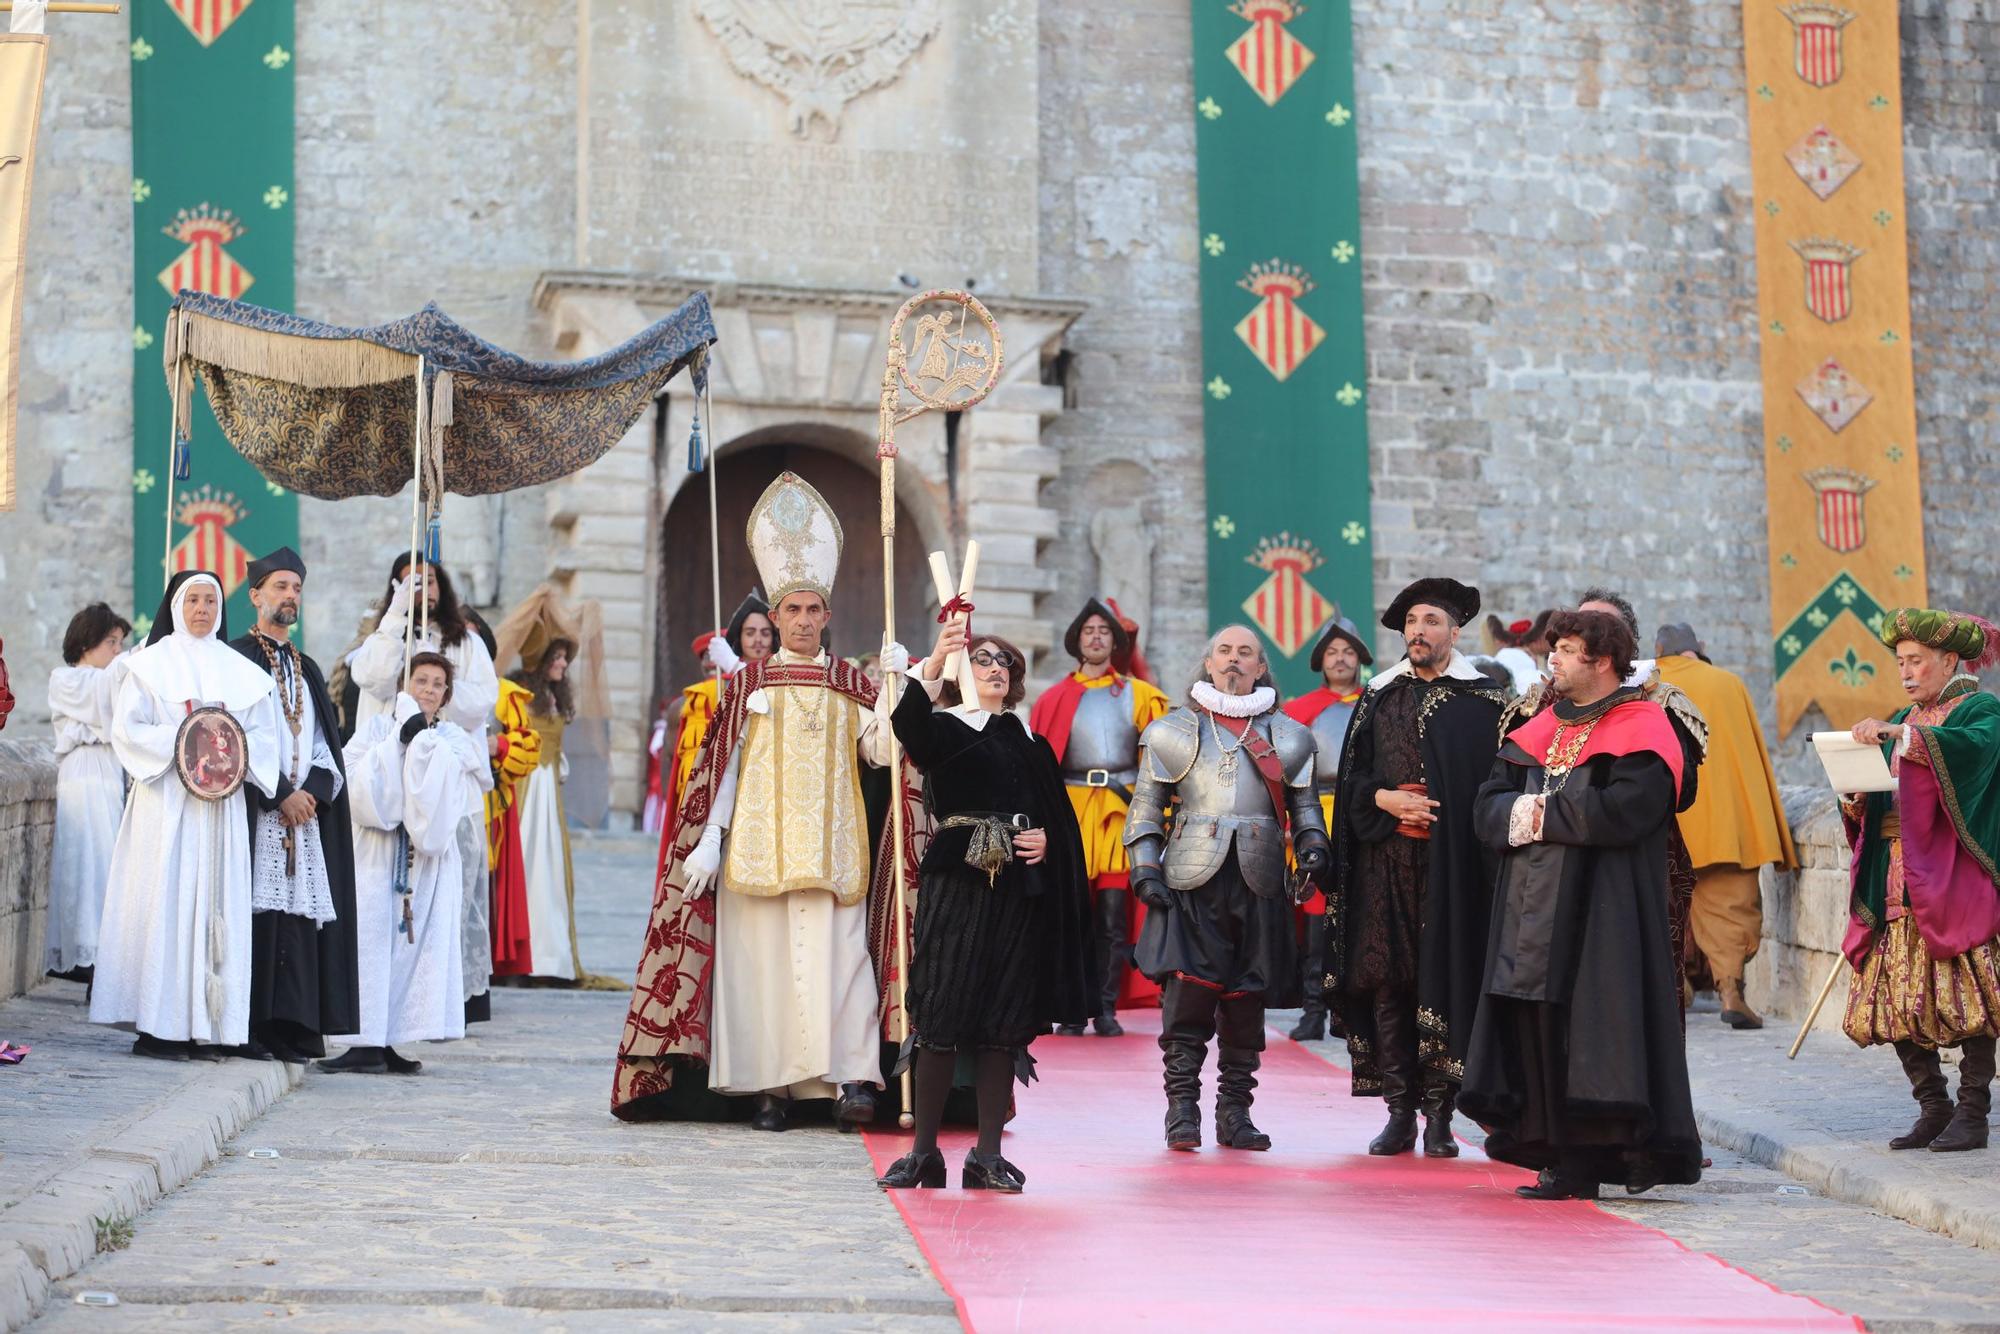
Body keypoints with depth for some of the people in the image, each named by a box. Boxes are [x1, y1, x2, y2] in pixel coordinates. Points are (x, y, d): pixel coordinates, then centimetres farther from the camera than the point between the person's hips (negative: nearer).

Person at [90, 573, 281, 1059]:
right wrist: (179, 745, -15)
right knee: (164, 902, -8)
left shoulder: (239, 669, 14)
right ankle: (157, 1027, -6)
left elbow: (265, 734, 11)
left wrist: (238, 755, -8)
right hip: (165, 801, -3)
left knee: (218, 904, 0)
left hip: (223, 805, 4)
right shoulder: (152, 663, 5)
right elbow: (127, 727, -3)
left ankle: (208, 1025, 2)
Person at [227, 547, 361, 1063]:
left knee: (301, 914, 0)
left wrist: (312, 791, -4)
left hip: (305, 808, 6)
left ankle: (292, 1032, 1)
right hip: (255, 811, -6)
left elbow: (326, 740, 14)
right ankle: (249, 1031, -8)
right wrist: (281, 795, -12)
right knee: (259, 916, -10)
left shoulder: (308, 669, 21)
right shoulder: (236, 658, 1)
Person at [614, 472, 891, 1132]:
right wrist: (708, 839, -2)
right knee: (761, 955, -3)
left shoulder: (850, 686, 11)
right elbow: (724, 765, 6)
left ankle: (853, 1078, -15)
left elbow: (879, 751, -2)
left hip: (830, 847, 0)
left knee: (837, 954, -10)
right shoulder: (747, 683, 10)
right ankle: (769, 1085, 0)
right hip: (759, 845, 0)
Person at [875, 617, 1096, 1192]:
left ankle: (987, 1155, 9)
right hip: (957, 881, -4)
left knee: (1005, 1023, 3)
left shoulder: (1030, 739, 18)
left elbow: (1061, 814, 22)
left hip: (1020, 887, 4)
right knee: (941, 1014, -6)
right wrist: (934, 663, -36)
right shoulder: (945, 728, 4)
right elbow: (908, 726, -21)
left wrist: (1049, 839, -1)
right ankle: (924, 1152, 2)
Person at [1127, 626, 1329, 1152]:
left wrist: (1313, 849, 0)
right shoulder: (1173, 731, 12)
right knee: (1186, 994, -11)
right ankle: (1182, 1109, -3)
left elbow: (1304, 804, 19)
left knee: (1246, 1001, 3)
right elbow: (1146, 806, 11)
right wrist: (1145, 869, 0)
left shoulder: (1287, 736, 16)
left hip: (1258, 884, 2)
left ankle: (1234, 1112, 12)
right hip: (1190, 880, -2)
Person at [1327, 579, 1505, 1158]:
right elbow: (1350, 777, 12)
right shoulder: (1380, 698, 13)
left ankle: (1438, 1114, 2)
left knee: (1446, 979, -4)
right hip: (1385, 866, 3)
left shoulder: (1483, 699, 3)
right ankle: (1400, 1112, 6)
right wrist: (1386, 799, -6)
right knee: (1388, 980, 0)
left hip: (1454, 866, -3)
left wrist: (1446, 812, -13)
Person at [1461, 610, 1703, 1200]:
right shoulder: (1542, 728, 18)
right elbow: (1488, 806, 13)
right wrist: (1517, 813, -10)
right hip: (1535, 906, 7)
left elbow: (1624, 810, -19)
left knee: (1592, 1029, -10)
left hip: (1603, 909, -7)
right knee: (1539, 1029, 4)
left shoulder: (1641, 729, -4)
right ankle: (1567, 1163, 8)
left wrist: (1544, 814, -8)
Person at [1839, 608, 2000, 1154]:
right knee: (1896, 1002, 1)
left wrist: (1900, 736, -34)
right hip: (1899, 885, 6)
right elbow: (1878, 798, 18)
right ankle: (1933, 1108, 11)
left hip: (1954, 881, -6)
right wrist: (1855, 801, -5)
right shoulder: (1903, 721, 21)